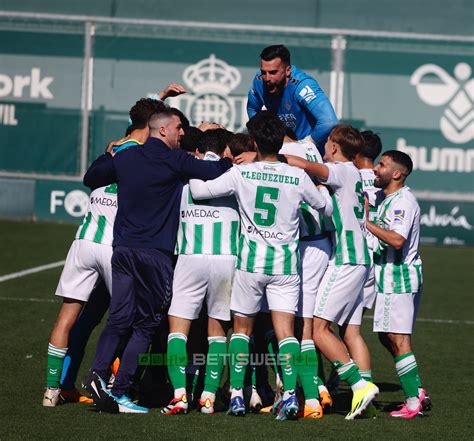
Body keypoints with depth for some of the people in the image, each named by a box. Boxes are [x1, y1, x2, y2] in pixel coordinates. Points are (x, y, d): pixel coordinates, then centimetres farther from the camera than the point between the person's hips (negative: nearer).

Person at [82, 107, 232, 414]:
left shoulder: (124, 158, 11)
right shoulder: (175, 160, -6)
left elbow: (90, 178, 24)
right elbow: (215, 172, -11)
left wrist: (107, 154, 40)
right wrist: (231, 158, 9)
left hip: (123, 249, 6)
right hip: (156, 254, -6)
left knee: (119, 319, 10)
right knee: (146, 325, 0)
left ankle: (99, 373, -11)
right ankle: (120, 391, -6)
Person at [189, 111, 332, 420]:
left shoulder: (241, 174, -8)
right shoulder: (298, 177, -4)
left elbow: (199, 190, -3)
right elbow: (326, 207, 11)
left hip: (251, 260, 0)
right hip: (286, 263, 0)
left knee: (242, 328, 13)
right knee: (285, 330, -2)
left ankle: (237, 395, 10)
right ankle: (290, 393, -17)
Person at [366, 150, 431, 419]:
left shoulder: (403, 201, -16)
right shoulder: (388, 199, 16)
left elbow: (397, 239, -27)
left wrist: (366, 223, -21)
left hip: (399, 277, -10)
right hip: (391, 276, 10)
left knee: (398, 339, -9)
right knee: (388, 337, 13)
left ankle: (414, 401, -8)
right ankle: (417, 392, 14)